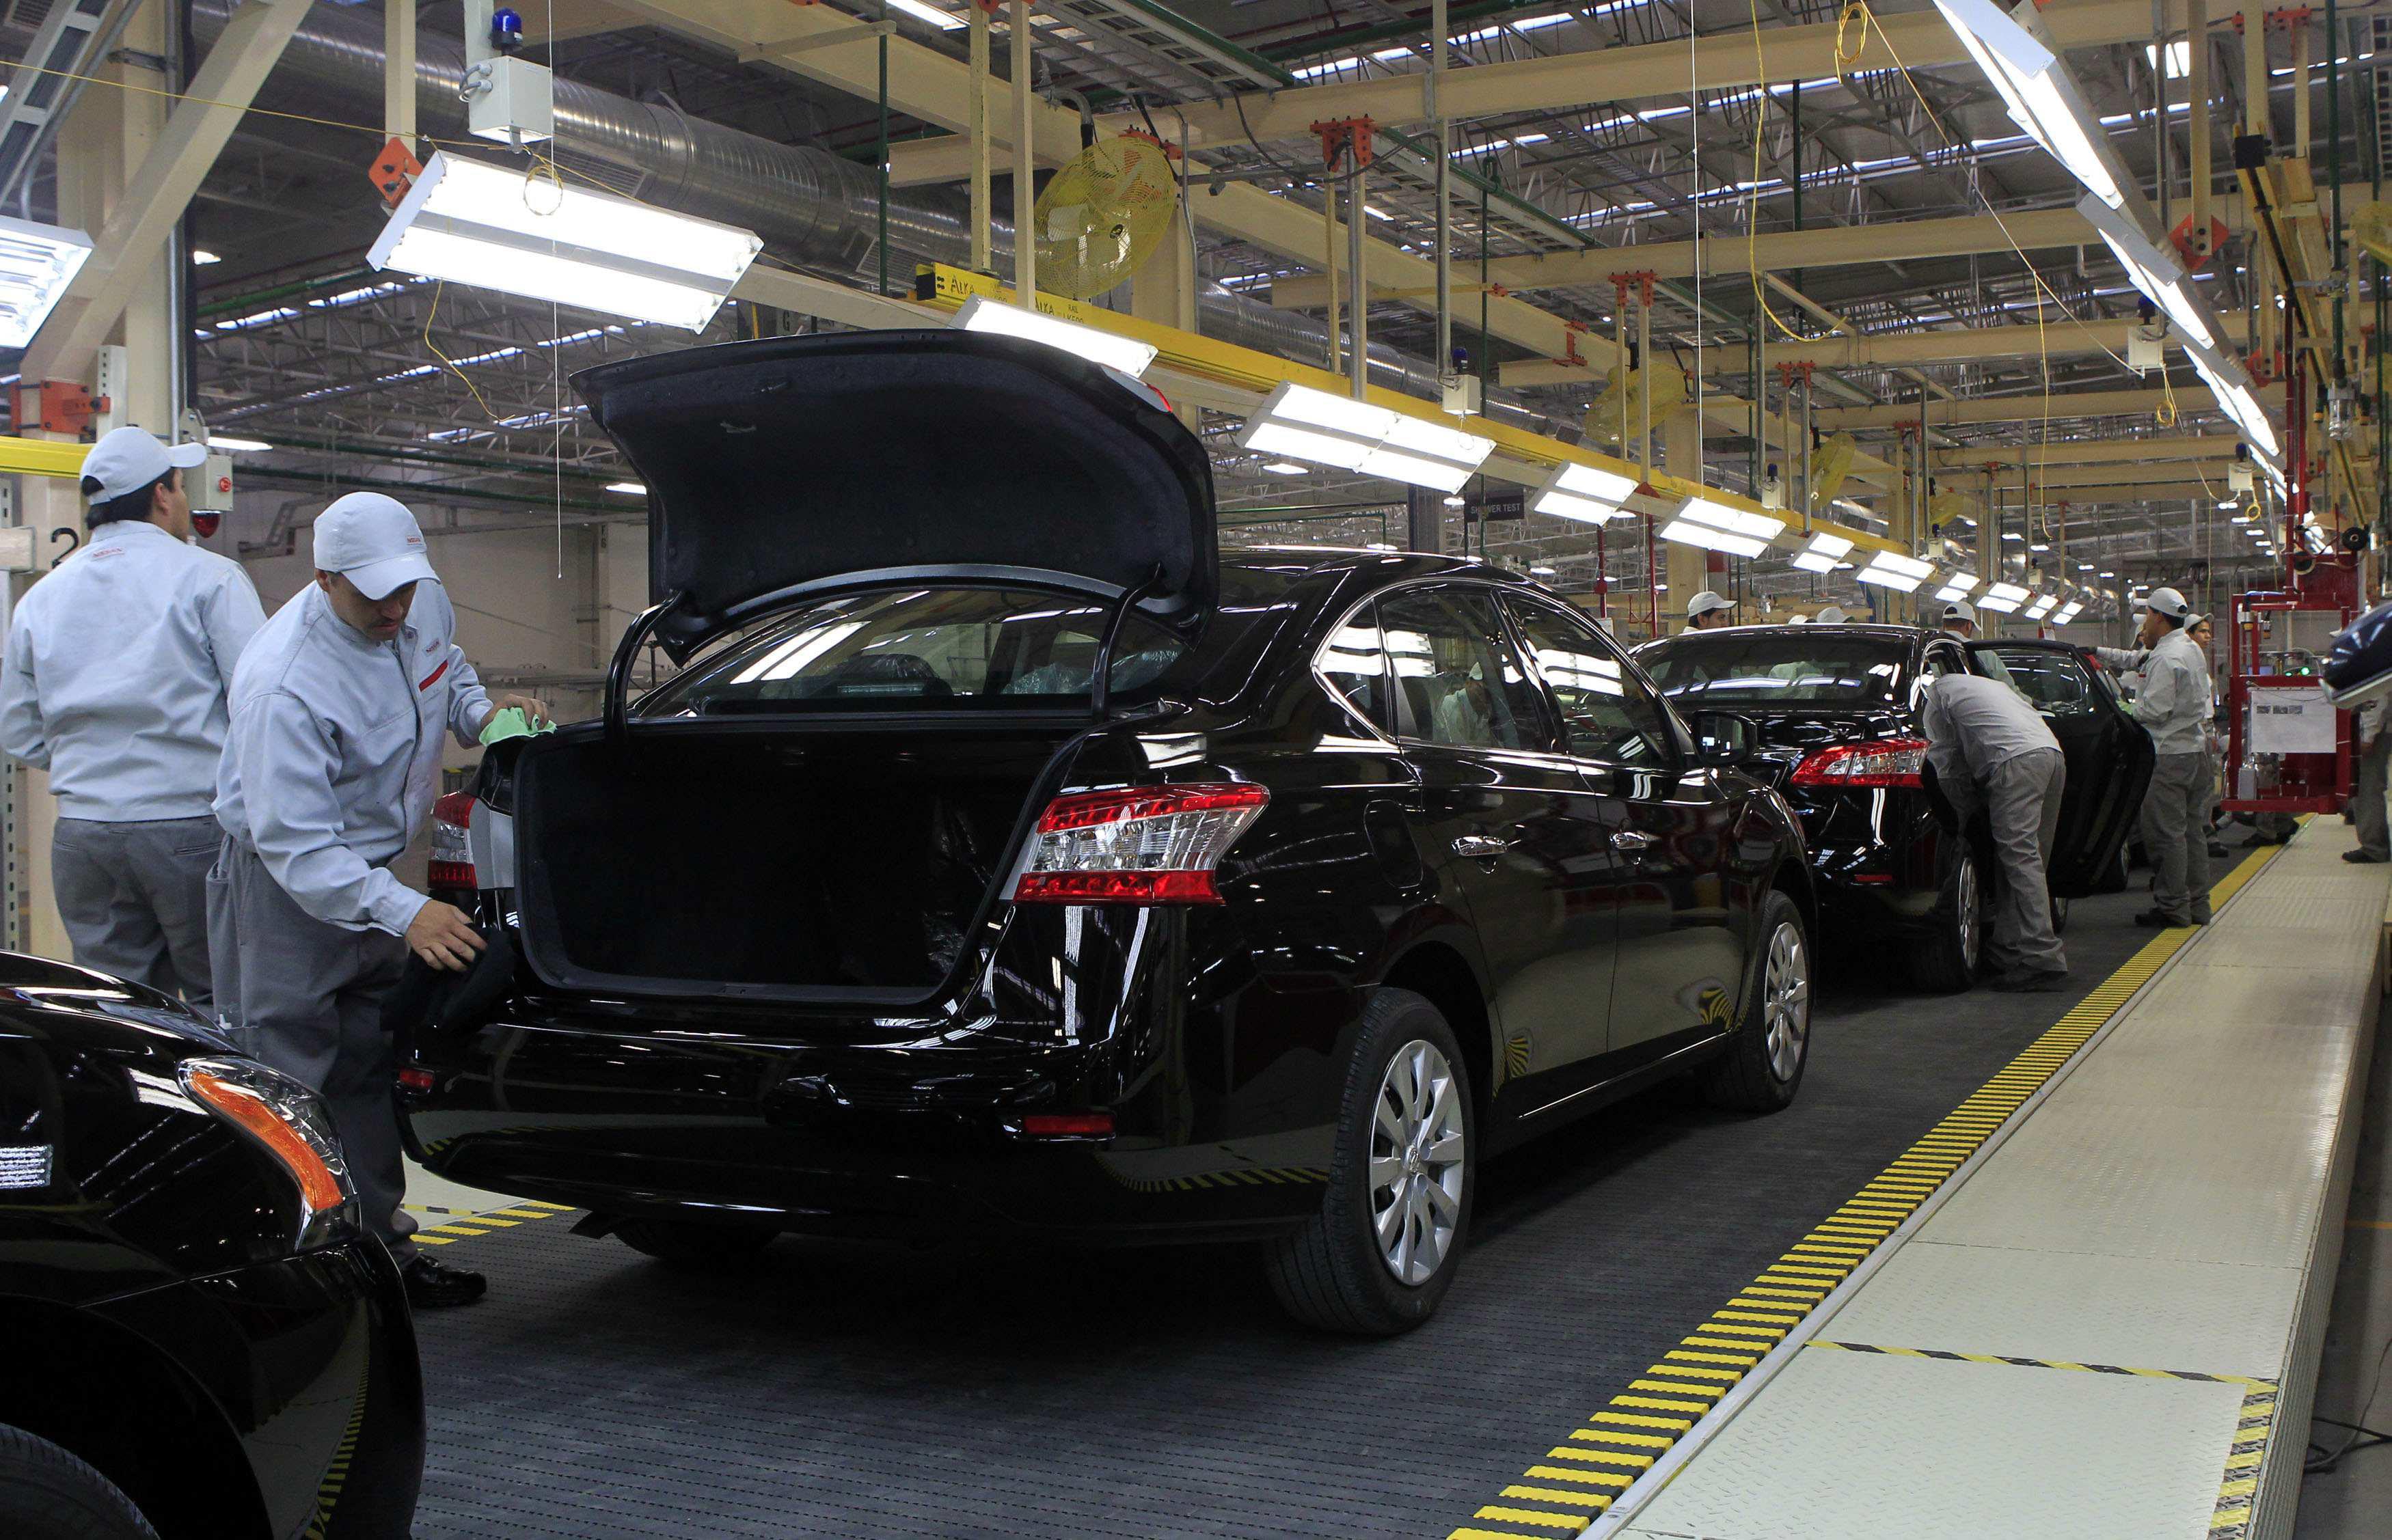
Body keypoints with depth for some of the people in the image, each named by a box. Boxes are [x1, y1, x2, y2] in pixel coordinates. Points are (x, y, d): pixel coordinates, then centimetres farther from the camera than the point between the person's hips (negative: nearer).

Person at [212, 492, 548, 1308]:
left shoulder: (426, 603, -7)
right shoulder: (285, 685, -31)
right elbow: (296, 845, -34)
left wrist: (482, 713, -2)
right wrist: (405, 913, -43)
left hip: (371, 870, 8)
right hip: (285, 890, -8)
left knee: (372, 1066, 12)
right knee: (293, 1078, -5)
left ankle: (379, 1245, 21)